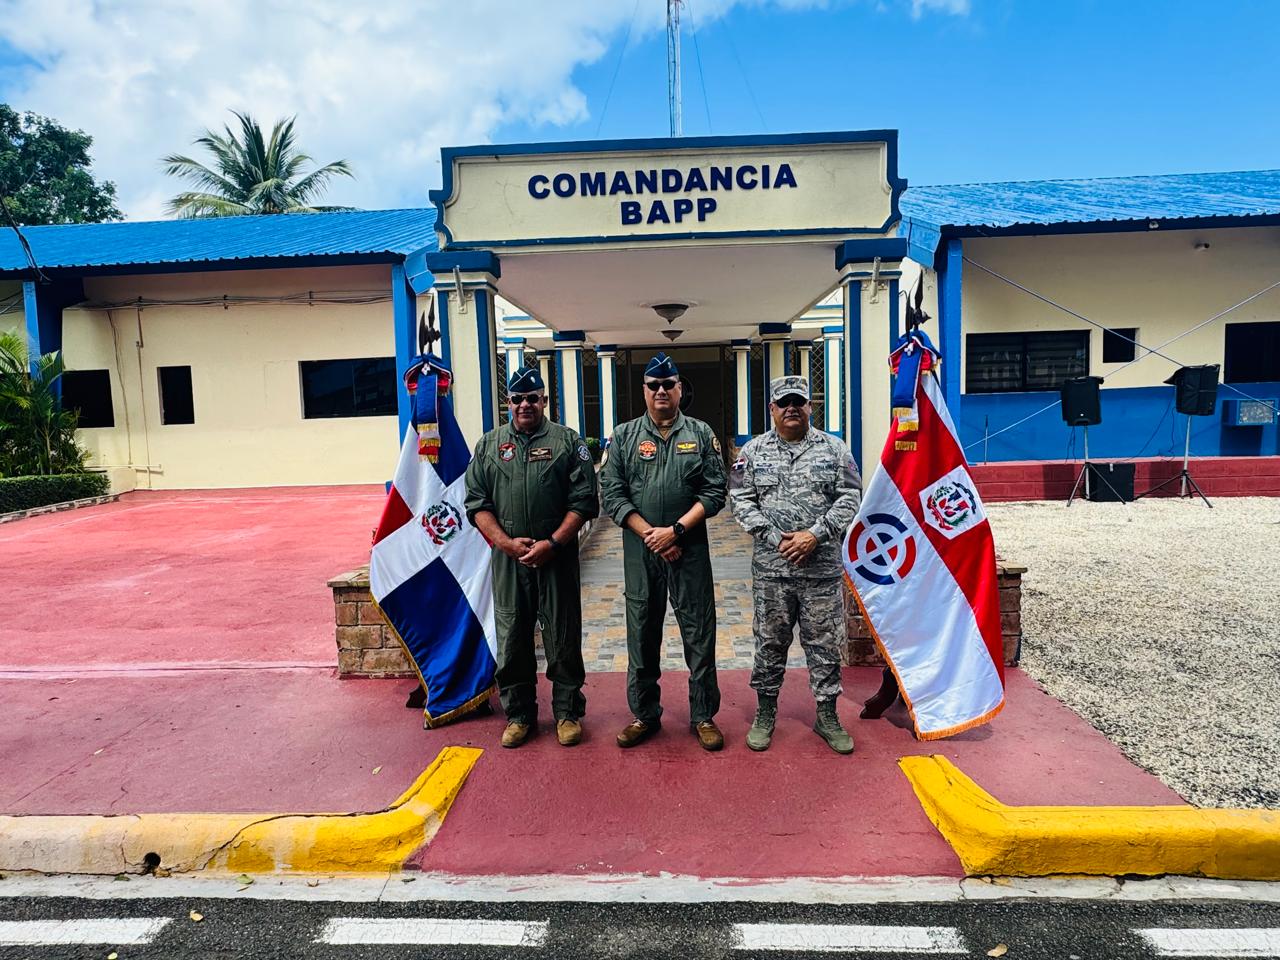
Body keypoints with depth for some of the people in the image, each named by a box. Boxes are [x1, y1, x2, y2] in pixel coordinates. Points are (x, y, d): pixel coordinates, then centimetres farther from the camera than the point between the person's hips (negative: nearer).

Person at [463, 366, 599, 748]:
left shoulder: (567, 442, 2)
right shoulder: (489, 445, 10)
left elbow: (584, 501, -4)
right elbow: (476, 502, 6)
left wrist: (552, 543, -13)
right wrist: (505, 542, -8)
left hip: (557, 557, -2)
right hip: (507, 558, 2)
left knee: (563, 638, 5)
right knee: (511, 640, 9)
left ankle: (568, 712, 21)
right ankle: (518, 714, 24)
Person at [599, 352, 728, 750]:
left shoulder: (700, 434, 4)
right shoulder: (624, 436, 6)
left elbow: (714, 493, -2)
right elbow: (611, 494, -1)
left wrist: (675, 530, -13)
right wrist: (648, 534, -10)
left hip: (690, 550, -1)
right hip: (639, 552, 1)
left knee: (699, 635, 5)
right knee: (642, 634, 10)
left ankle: (703, 716, 20)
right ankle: (644, 714, 26)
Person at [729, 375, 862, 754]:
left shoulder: (834, 449, 5)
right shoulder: (753, 451, 5)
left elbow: (850, 498, 0)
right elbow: (741, 500, 0)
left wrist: (815, 535, -12)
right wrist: (777, 539, -10)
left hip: (823, 567, 0)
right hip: (770, 567, 0)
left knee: (824, 643, 9)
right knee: (770, 641, 9)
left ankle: (827, 716, 24)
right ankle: (765, 714, 25)